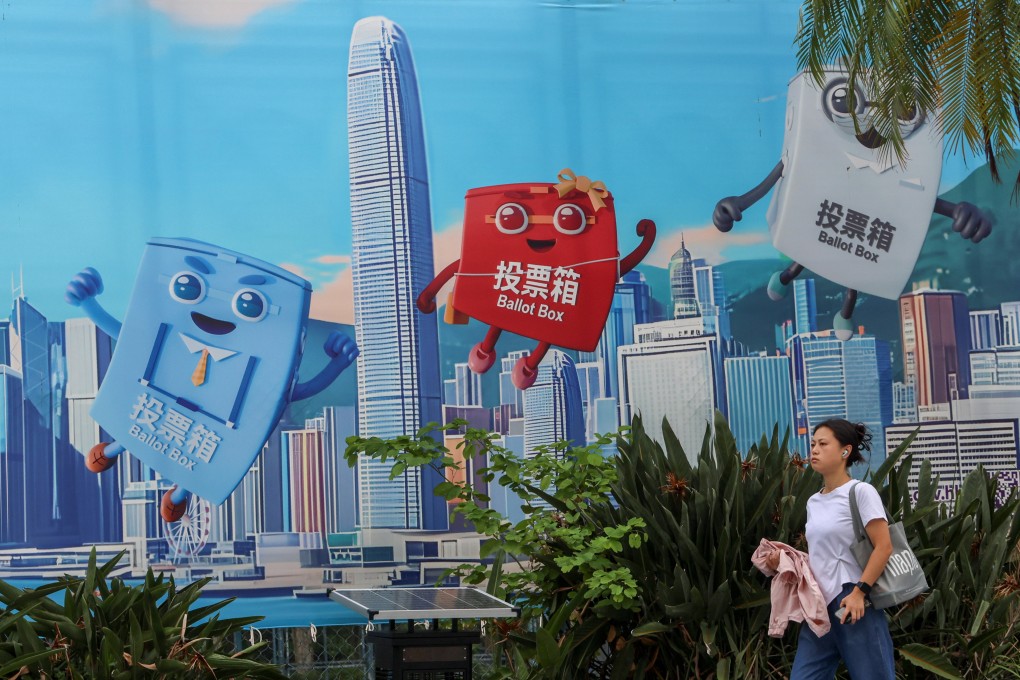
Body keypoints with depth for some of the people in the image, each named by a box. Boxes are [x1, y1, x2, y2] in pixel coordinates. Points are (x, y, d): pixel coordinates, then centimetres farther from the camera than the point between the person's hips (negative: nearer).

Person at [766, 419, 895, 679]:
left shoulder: (860, 492, -7)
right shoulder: (814, 502, 15)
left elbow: (883, 547, -13)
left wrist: (859, 592, -19)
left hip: (853, 605, -8)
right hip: (820, 606, 8)